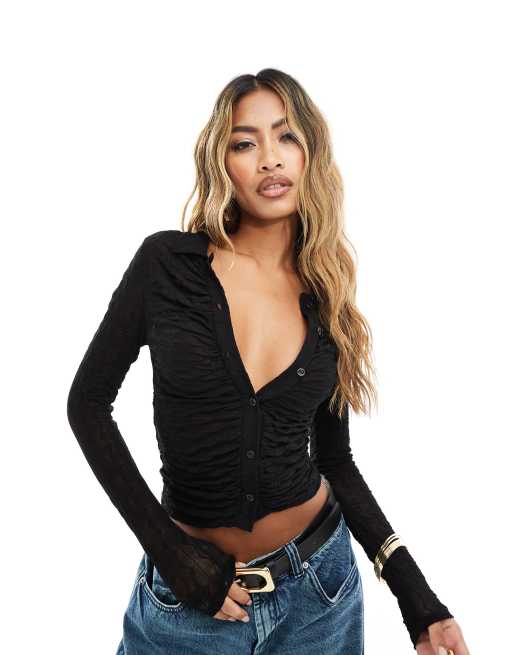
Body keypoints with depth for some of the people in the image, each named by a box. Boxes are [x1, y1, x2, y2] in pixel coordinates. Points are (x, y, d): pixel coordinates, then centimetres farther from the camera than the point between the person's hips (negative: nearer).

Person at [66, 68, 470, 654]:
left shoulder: (327, 298, -2)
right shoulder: (168, 261, -11)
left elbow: (333, 457, 4)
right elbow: (89, 402, -5)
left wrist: (412, 590, -4)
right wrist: (166, 546, -11)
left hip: (318, 585, 3)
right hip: (191, 590, -2)